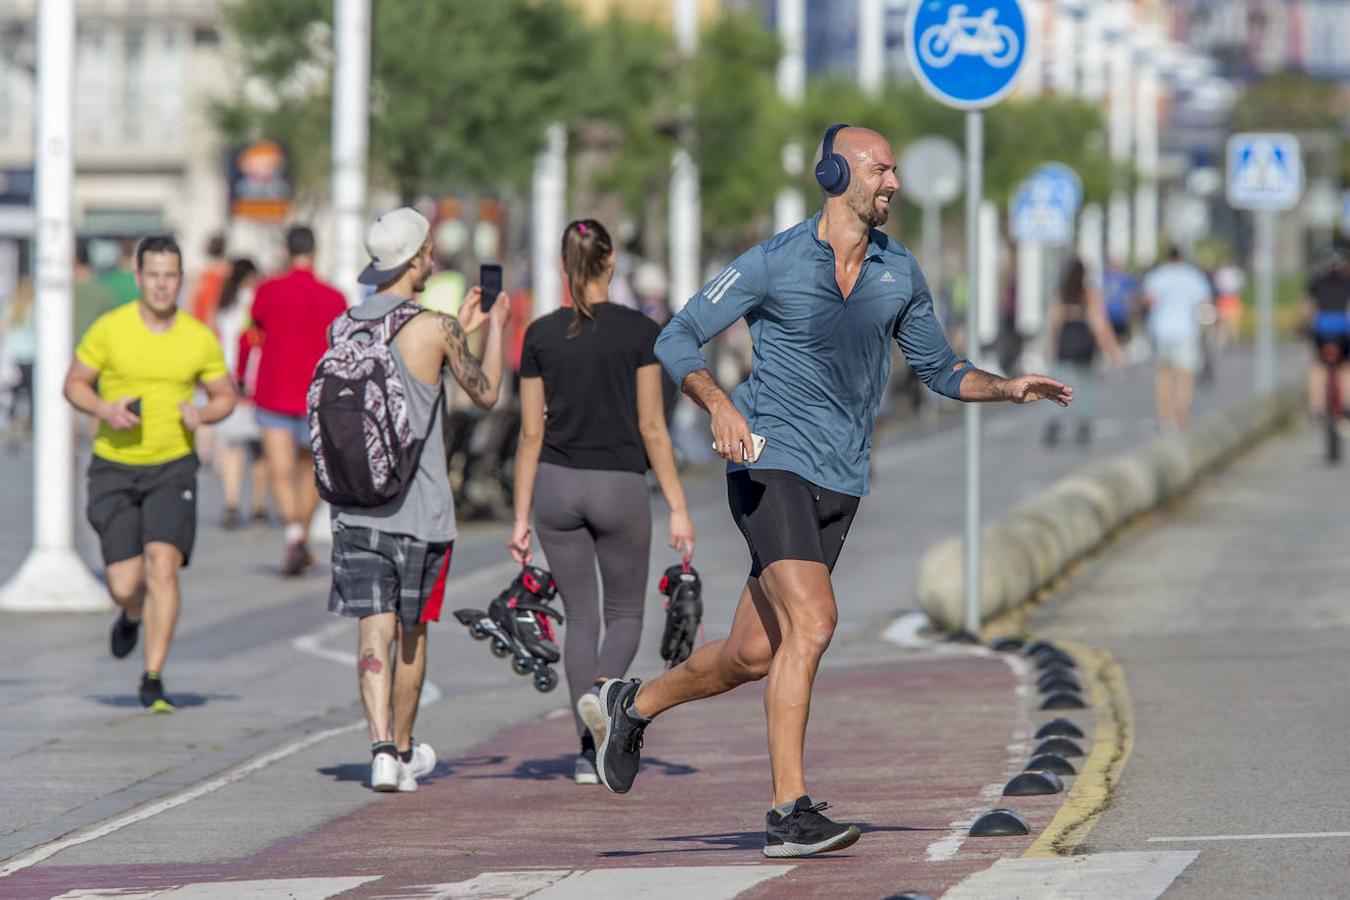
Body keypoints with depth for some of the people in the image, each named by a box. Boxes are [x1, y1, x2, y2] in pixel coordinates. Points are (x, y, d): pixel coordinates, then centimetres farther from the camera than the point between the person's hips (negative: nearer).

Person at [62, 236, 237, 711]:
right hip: (115, 467, 0)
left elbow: (225, 396, 11)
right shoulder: (109, 329, -6)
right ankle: (132, 616, 37)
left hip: (172, 466, 0)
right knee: (125, 586, -4)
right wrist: (105, 409, -16)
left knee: (163, 562, -20)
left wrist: (204, 414, -12)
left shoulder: (200, 339, -2)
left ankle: (153, 681, -11)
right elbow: (75, 383, 4)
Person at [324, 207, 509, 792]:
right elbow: (485, 393, 5)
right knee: (412, 633, 12)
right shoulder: (435, 329, -11)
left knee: (375, 630, 1)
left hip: (356, 506, 3)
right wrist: (495, 329, 19)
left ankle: (382, 748, -15)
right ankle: (403, 749, 23)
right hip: (419, 509, -3)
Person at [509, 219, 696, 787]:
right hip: (620, 484, -2)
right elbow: (652, 428, -7)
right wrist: (678, 509, -2)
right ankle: (601, 688, -20)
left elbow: (531, 433, 3)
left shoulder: (541, 335, 1)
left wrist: (521, 518, 8)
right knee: (625, 614, 13)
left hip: (557, 485, 2)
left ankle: (590, 754, 8)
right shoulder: (640, 332, -6)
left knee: (580, 617, 11)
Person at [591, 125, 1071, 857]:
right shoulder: (774, 264, -6)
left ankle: (635, 704, 37)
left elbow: (937, 368, 20)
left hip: (840, 485, 6)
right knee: (812, 621, -23)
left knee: (753, 655, 9)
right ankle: (788, 814, -20)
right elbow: (677, 339, -4)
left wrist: (1007, 389, 3)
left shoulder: (899, 273, 9)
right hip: (772, 463, -6)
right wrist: (719, 404, -21)